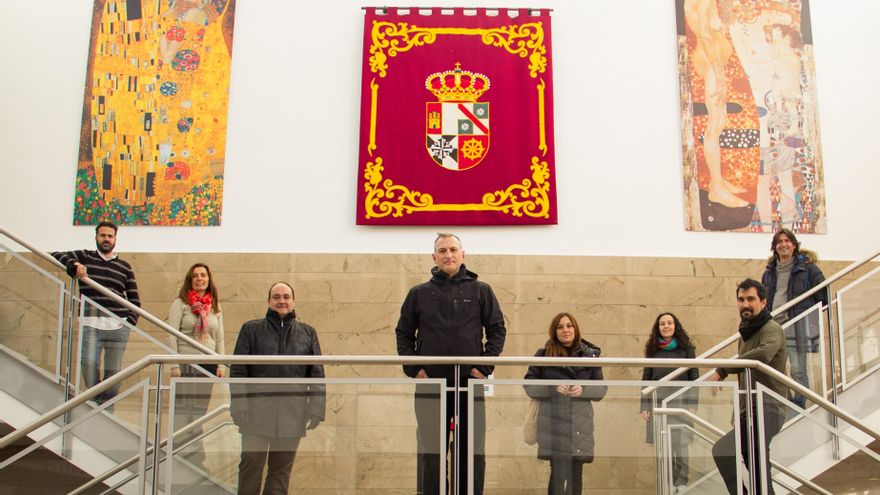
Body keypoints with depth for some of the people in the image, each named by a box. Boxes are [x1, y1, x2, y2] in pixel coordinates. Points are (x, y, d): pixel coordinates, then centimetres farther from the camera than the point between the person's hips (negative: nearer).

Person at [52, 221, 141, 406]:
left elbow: (134, 298, 16)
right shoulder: (84, 257, 13)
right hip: (91, 324, -1)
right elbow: (56, 256, 6)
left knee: (113, 370, 0)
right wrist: (74, 265, -13)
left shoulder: (124, 267, 16)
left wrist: (130, 321, 1)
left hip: (118, 326, 1)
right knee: (89, 362, -19)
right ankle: (94, 401, 0)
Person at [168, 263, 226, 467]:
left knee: (200, 412, 7)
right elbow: (172, 336, -5)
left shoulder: (215, 307, 12)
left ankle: (196, 456, 12)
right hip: (186, 363, -4)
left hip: (208, 365, 4)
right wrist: (174, 366, -12)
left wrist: (221, 365, 5)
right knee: (182, 410, -4)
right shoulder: (180, 303, -1)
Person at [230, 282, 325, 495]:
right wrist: (239, 405, -8)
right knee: (250, 466, 3)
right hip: (258, 412, -1)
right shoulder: (251, 329, 7)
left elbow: (317, 375, 9)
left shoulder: (307, 333, 11)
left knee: (281, 470, 8)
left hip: (292, 415, 1)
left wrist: (316, 409, 0)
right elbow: (238, 371, 3)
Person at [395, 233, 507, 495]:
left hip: (470, 382, 0)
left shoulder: (481, 291, 7)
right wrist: (413, 369, -2)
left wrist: (485, 367, -4)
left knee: (472, 452, 3)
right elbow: (403, 333, 11)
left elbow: (497, 330, 7)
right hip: (430, 383, 1)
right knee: (431, 452, 5)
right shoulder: (419, 294, 9)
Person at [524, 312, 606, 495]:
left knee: (576, 474, 6)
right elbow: (529, 385, 3)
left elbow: (602, 388, 8)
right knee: (559, 472, -9)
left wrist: (583, 390, -12)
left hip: (580, 421, 2)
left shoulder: (589, 355, 11)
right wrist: (553, 388, -13)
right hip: (553, 421, -2)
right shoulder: (543, 355, 6)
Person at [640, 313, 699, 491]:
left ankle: (681, 485, 2)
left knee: (680, 446, -5)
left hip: (680, 403, -2)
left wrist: (692, 405, -5)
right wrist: (644, 406, 4)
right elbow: (646, 379, 11)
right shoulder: (652, 350, 11)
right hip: (657, 404, 2)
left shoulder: (686, 348, 6)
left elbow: (694, 377, 3)